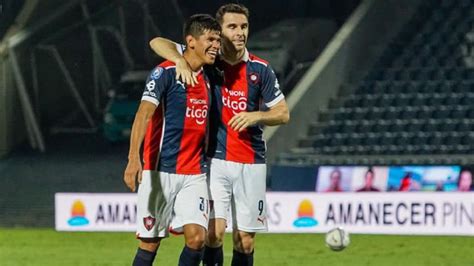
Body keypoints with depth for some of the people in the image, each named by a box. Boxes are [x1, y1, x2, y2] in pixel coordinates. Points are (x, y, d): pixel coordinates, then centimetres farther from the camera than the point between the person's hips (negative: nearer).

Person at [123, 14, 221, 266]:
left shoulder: (207, 79, 12)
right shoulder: (166, 72, -9)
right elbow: (144, 113, -20)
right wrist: (134, 158, -34)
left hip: (195, 175, 5)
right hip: (161, 171, -5)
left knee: (197, 237, -9)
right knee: (150, 242, 0)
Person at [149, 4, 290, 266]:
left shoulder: (260, 69, 4)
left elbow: (283, 113, 7)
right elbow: (157, 43, -4)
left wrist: (255, 116, -12)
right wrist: (180, 60, -23)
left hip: (251, 164, 2)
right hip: (215, 160, -2)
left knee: (245, 241, 4)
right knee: (214, 233, -15)